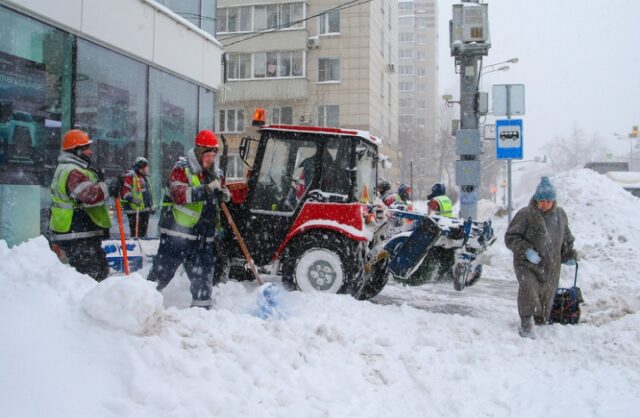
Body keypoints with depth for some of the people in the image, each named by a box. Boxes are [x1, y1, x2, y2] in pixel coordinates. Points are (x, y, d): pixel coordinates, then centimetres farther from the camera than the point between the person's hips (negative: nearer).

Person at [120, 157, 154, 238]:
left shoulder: (145, 177, 19)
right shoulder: (130, 176, -9)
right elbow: (123, 191, -17)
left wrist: (151, 206, 26)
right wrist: (131, 198, -31)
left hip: (145, 210, 9)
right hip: (134, 210, -9)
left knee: (143, 233, 16)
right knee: (136, 233, -13)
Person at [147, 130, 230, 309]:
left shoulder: (215, 174, 14)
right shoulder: (181, 168, -7)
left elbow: (215, 199, 26)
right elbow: (179, 195, -23)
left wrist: (224, 195, 2)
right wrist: (206, 189, -31)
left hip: (203, 238, 6)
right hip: (177, 232, -6)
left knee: (203, 277, 7)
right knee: (162, 272, 1)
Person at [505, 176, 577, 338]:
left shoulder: (560, 215, 7)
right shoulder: (525, 214, -11)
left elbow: (566, 238, 24)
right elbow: (510, 237, -10)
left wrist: (569, 255, 18)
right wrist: (526, 250, -22)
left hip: (551, 266, 5)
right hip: (527, 264, -5)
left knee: (546, 294, 11)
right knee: (528, 288, -23)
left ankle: (540, 322, 32)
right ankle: (526, 325, -17)